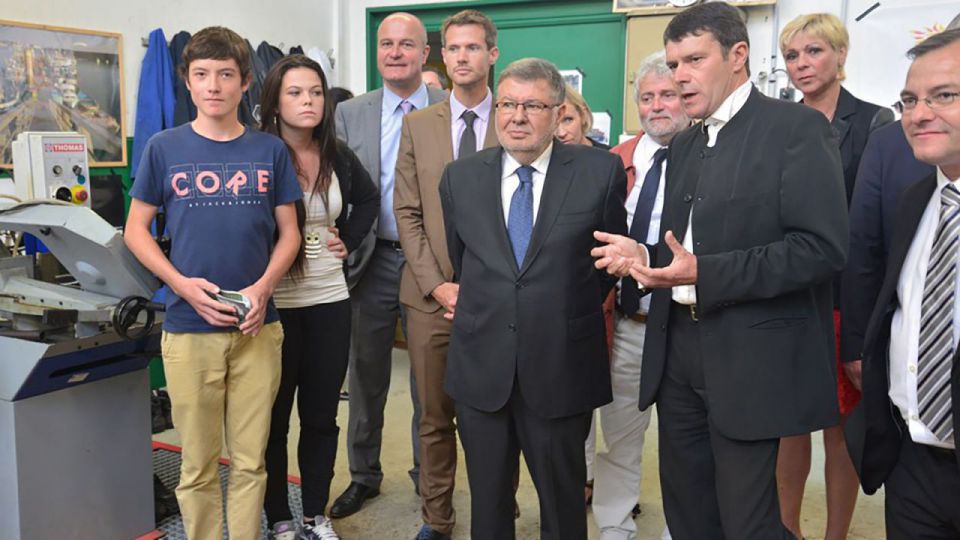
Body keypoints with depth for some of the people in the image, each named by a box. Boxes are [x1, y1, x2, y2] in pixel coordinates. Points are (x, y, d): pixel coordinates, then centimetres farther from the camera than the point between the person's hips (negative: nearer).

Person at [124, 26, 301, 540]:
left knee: (250, 461, 9)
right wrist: (184, 285, -11)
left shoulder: (271, 150, 4)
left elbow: (288, 232, 6)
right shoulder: (163, 148, 1)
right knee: (198, 464, 8)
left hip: (257, 326, 1)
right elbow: (136, 231, 4)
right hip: (188, 328, -1)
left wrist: (263, 288, -11)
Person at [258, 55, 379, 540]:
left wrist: (349, 239, 8)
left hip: (330, 300, 4)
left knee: (322, 415, 12)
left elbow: (368, 199, 21)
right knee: (274, 417, 10)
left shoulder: (338, 156, 3)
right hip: (273, 304, -4)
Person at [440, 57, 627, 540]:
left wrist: (572, 311, 10)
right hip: (480, 368, 3)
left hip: (561, 369, -2)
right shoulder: (460, 177, 4)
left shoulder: (601, 171, -5)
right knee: (486, 501, 16)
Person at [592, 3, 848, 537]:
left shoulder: (797, 127, -9)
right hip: (680, 352, 7)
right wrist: (644, 255, -2)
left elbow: (822, 247, -18)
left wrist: (703, 273, -24)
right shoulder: (684, 145, 15)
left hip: (751, 359, -7)